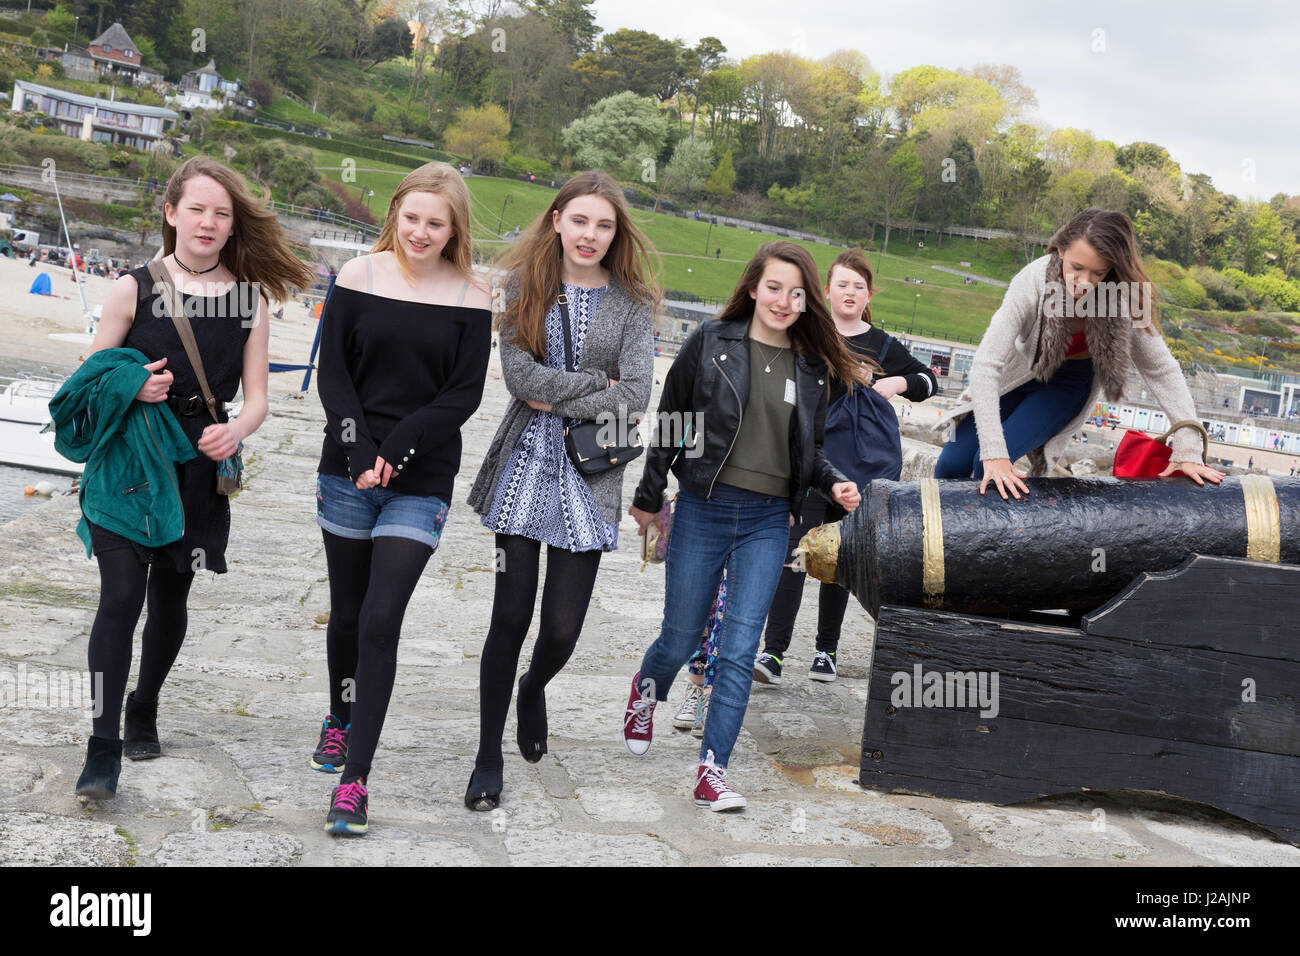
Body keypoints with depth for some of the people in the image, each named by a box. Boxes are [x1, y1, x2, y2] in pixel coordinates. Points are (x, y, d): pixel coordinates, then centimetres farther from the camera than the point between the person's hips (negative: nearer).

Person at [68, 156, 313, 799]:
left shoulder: (250, 299, 3)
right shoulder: (136, 287, -3)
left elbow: (255, 398, 3)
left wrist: (235, 431, -19)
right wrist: (132, 388, -18)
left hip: (200, 466, 3)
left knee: (170, 599, 13)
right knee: (121, 595, -12)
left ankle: (143, 712, 36)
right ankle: (103, 751, -8)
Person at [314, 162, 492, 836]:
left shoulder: (471, 298, -1)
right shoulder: (359, 276, 1)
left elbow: (465, 394, -4)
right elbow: (333, 372, 0)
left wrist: (398, 443, -14)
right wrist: (359, 447, -13)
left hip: (422, 482, -2)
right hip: (348, 471, 2)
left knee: (381, 620, -10)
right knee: (347, 611, 13)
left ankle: (354, 781, -5)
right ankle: (340, 719, 42)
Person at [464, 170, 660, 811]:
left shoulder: (632, 304, 3)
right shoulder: (524, 287, 4)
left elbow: (634, 398, -7)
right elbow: (521, 375, -8)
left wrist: (557, 401, -9)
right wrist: (596, 383, -8)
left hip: (590, 474, 0)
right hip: (525, 466, 0)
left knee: (563, 626, 0)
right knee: (511, 615, -3)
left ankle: (533, 688, 38)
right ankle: (489, 759, 13)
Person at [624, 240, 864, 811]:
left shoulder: (812, 368, 7)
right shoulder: (711, 343, -3)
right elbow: (670, 422, 2)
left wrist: (833, 484, -2)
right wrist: (649, 497, 5)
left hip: (768, 522, 2)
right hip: (703, 511, -2)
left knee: (740, 647, -4)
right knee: (682, 636, 9)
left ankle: (712, 770, 3)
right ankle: (646, 689, 43)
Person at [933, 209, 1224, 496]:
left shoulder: (1124, 297, -29)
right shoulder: (1033, 281, -34)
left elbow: (1161, 368, -19)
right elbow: (987, 363, -37)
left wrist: (1187, 451, -23)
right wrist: (993, 453, -45)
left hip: (1067, 384, 0)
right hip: (1018, 373, 0)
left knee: (985, 464, -21)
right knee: (952, 464, -5)